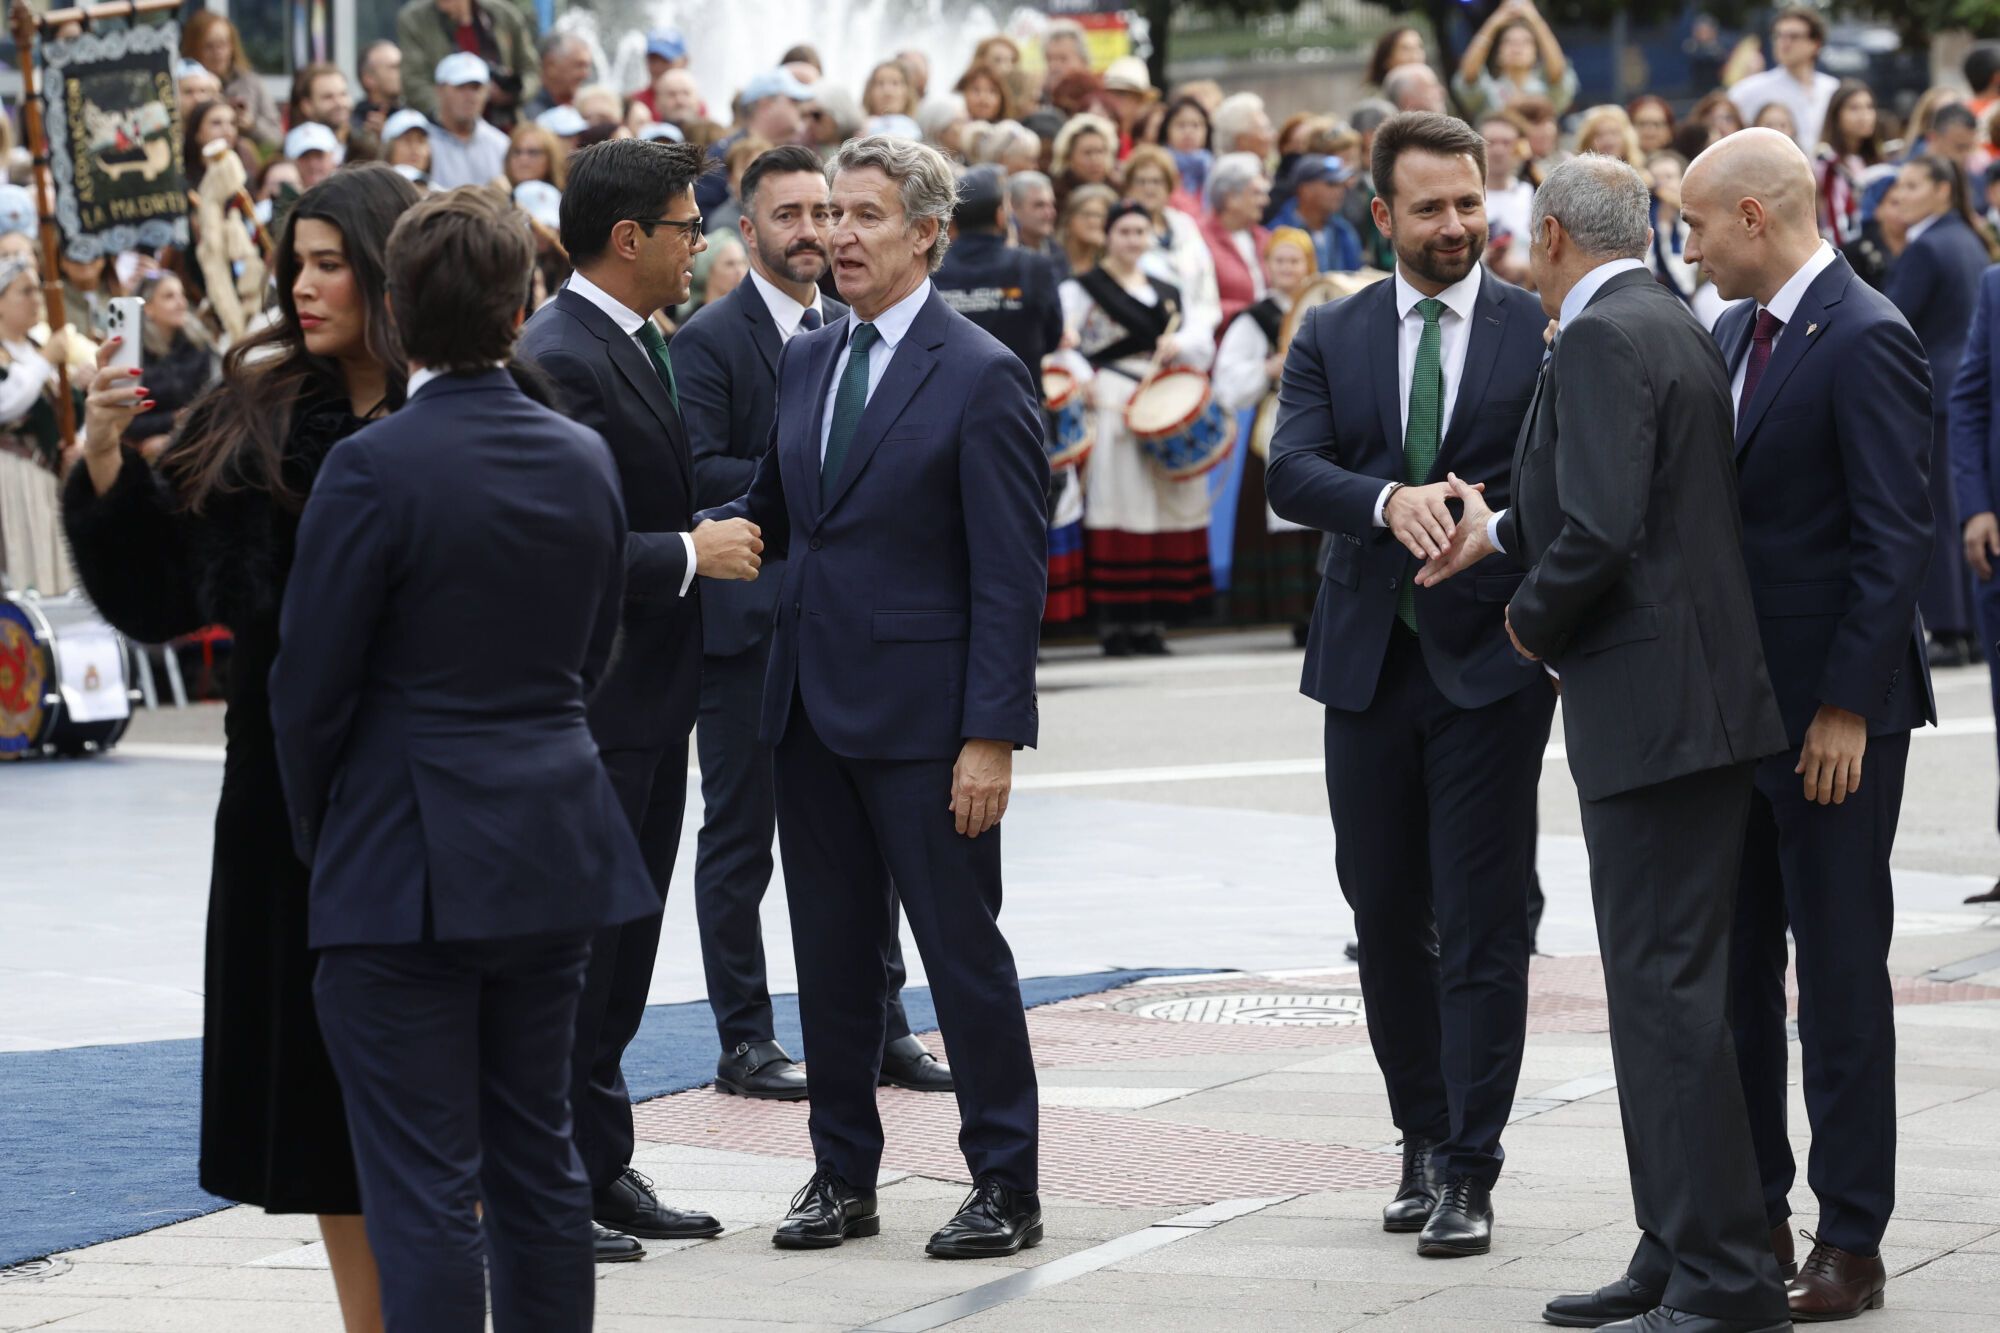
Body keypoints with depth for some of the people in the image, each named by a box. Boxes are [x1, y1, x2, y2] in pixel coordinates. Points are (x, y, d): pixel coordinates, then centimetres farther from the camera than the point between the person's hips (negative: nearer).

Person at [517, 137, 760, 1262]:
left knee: (621, 950, 15)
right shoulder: (563, 360, -19)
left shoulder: (640, 343, 13)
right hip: (591, 700, -10)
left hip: (651, 698, 10)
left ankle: (602, 1170, 23)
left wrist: (710, 538, 7)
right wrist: (693, 555, -18)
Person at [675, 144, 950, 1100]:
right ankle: (744, 1042, 7)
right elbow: (699, 473, -16)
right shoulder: (709, 340, -6)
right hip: (747, 619, -6)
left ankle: (880, 1029, 16)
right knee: (741, 836, 2)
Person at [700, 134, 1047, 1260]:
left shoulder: (982, 377, -9)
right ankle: (844, 1176, 20)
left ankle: (1006, 1187, 7)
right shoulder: (807, 361, 12)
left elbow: (1011, 575, -12)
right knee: (833, 950, 11)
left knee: (963, 947, 0)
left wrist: (992, 735, -16)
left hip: (922, 715, -7)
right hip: (812, 703, 7)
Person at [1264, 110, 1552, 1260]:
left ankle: (1469, 1174, -1)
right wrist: (1389, 500, -25)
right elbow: (1291, 472, -7)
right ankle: (1425, 1142, 26)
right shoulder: (1332, 337, 7)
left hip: (1490, 657, -3)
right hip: (1369, 659, 4)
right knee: (1386, 917, 11)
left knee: (1483, 925, -5)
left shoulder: (1544, 334, -1)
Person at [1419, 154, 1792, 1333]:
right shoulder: (1674, 326, 15)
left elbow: (1601, 530, -23)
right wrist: (1502, 535, 27)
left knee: (1669, 988, -9)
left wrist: (1534, 622, -7)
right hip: (1696, 704, 10)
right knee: (1662, 986, 14)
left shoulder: (1602, 341, -15)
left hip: (1656, 706, -10)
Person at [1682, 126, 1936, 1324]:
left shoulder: (1866, 341, -15)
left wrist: (1846, 708, -19)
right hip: (1737, 699, 8)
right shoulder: (1735, 332, 12)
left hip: (1835, 710, -8)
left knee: (1840, 968, -2)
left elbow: (1897, 537, -18)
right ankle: (1751, 1212, 21)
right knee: (1732, 965, 12)